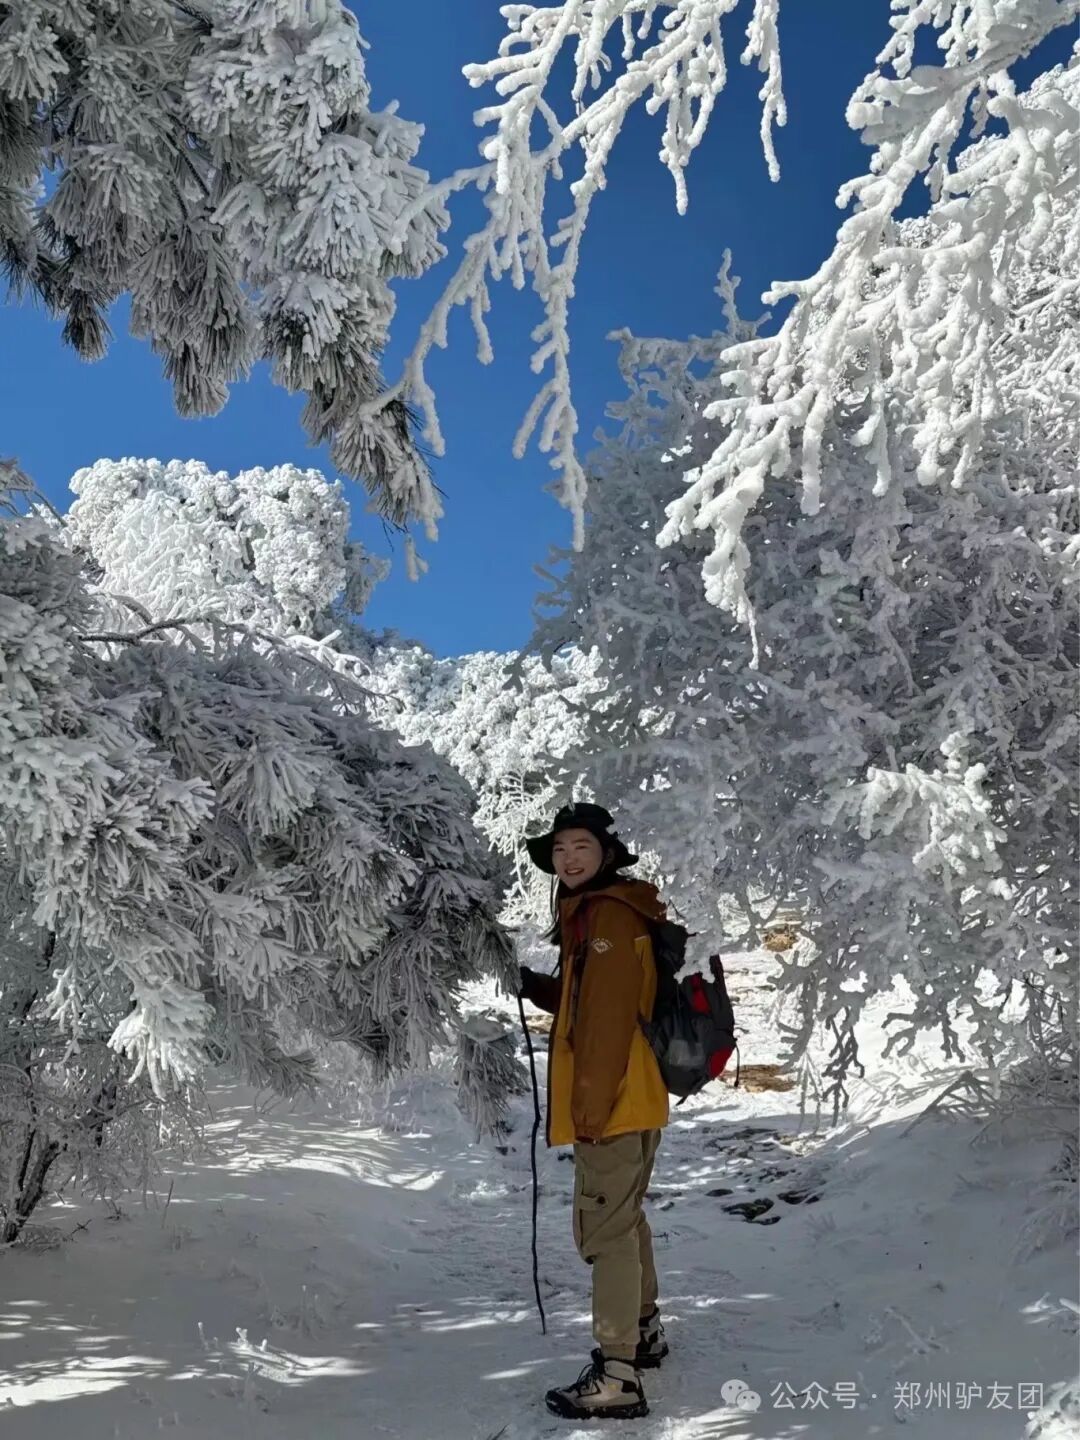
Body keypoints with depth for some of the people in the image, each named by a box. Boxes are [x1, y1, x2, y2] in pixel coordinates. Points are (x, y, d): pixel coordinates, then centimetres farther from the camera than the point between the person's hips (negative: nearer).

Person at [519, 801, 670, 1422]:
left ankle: (617, 1378, 1)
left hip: (613, 1105, -10)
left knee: (605, 1231, -5)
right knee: (624, 1219, 23)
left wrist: (590, 1107, -21)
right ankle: (645, 1332, 39)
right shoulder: (597, 914, 15)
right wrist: (535, 987, 9)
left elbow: (609, 1017, -22)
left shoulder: (610, 915, -17)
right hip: (628, 1102, 10)